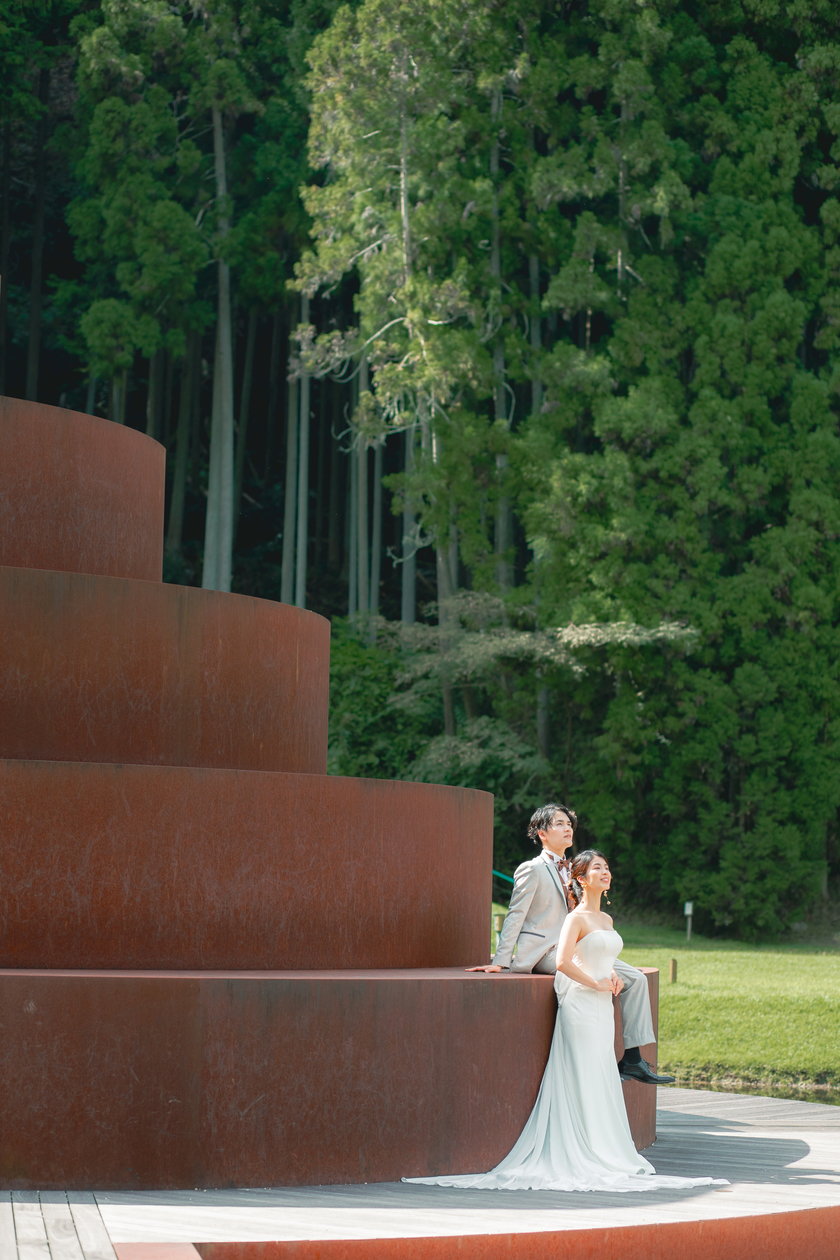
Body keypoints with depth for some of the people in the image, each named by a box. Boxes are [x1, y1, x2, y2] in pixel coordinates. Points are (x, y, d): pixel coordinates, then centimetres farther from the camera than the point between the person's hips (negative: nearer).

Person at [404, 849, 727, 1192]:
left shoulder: (606, 919, 16)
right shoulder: (576, 918, -10)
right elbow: (563, 961, -21)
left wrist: (614, 977, 8)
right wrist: (596, 984, -15)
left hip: (602, 1008, 9)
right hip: (581, 1005, -9)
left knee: (601, 1083, 10)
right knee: (585, 1082, -8)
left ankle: (604, 1155, 14)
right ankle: (587, 1155, -5)